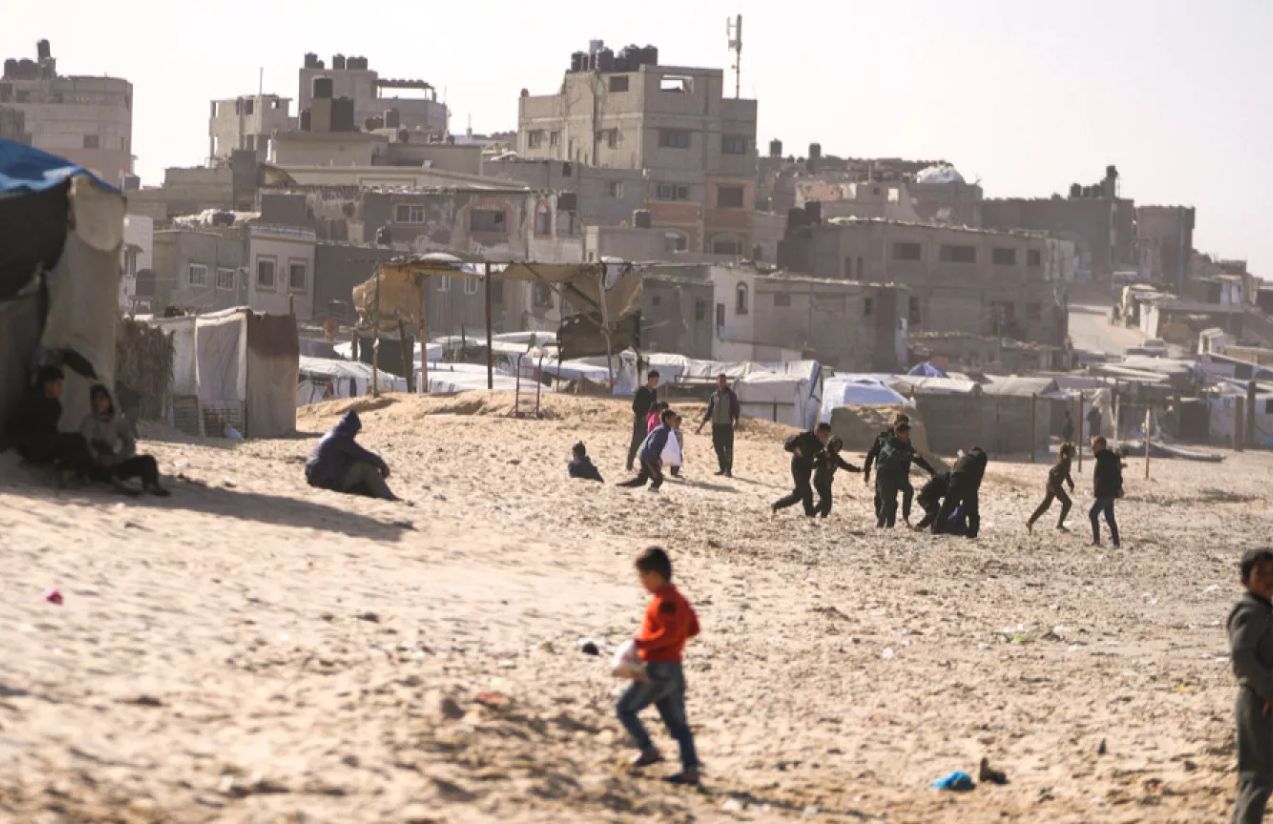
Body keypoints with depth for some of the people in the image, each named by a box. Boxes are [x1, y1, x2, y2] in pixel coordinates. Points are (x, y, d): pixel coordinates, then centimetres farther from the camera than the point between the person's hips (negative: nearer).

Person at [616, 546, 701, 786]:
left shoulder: (663, 601, -15)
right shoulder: (677, 598, 15)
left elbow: (669, 633, -25)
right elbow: (692, 629, 20)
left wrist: (641, 643, -20)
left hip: (658, 669, -9)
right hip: (675, 669, 9)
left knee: (624, 708, 3)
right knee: (677, 723, 9)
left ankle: (648, 750, -1)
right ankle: (691, 770, 3)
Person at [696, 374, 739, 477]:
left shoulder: (731, 395, 2)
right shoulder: (714, 395, 11)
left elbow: (735, 409, -3)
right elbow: (708, 411, 15)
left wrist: (736, 420, -22)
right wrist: (700, 426, 13)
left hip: (727, 425, -4)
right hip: (716, 425, 4)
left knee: (728, 448, -7)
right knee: (718, 447, 4)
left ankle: (728, 470, -3)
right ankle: (722, 468, 15)